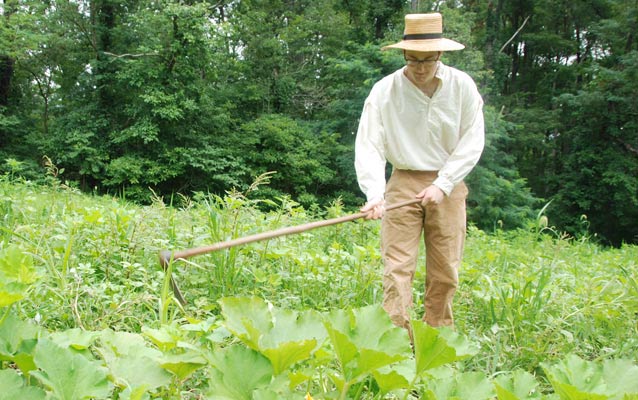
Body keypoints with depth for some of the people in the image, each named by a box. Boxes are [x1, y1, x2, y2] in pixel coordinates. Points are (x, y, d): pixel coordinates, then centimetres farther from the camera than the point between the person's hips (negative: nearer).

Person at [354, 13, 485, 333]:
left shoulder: (462, 85, -4)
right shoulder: (384, 90, -8)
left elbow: (472, 141, -3)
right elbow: (368, 144, -12)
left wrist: (443, 184, -13)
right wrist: (374, 193, -26)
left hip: (448, 186, 1)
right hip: (403, 183, -1)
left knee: (445, 270, 6)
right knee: (397, 266, -6)